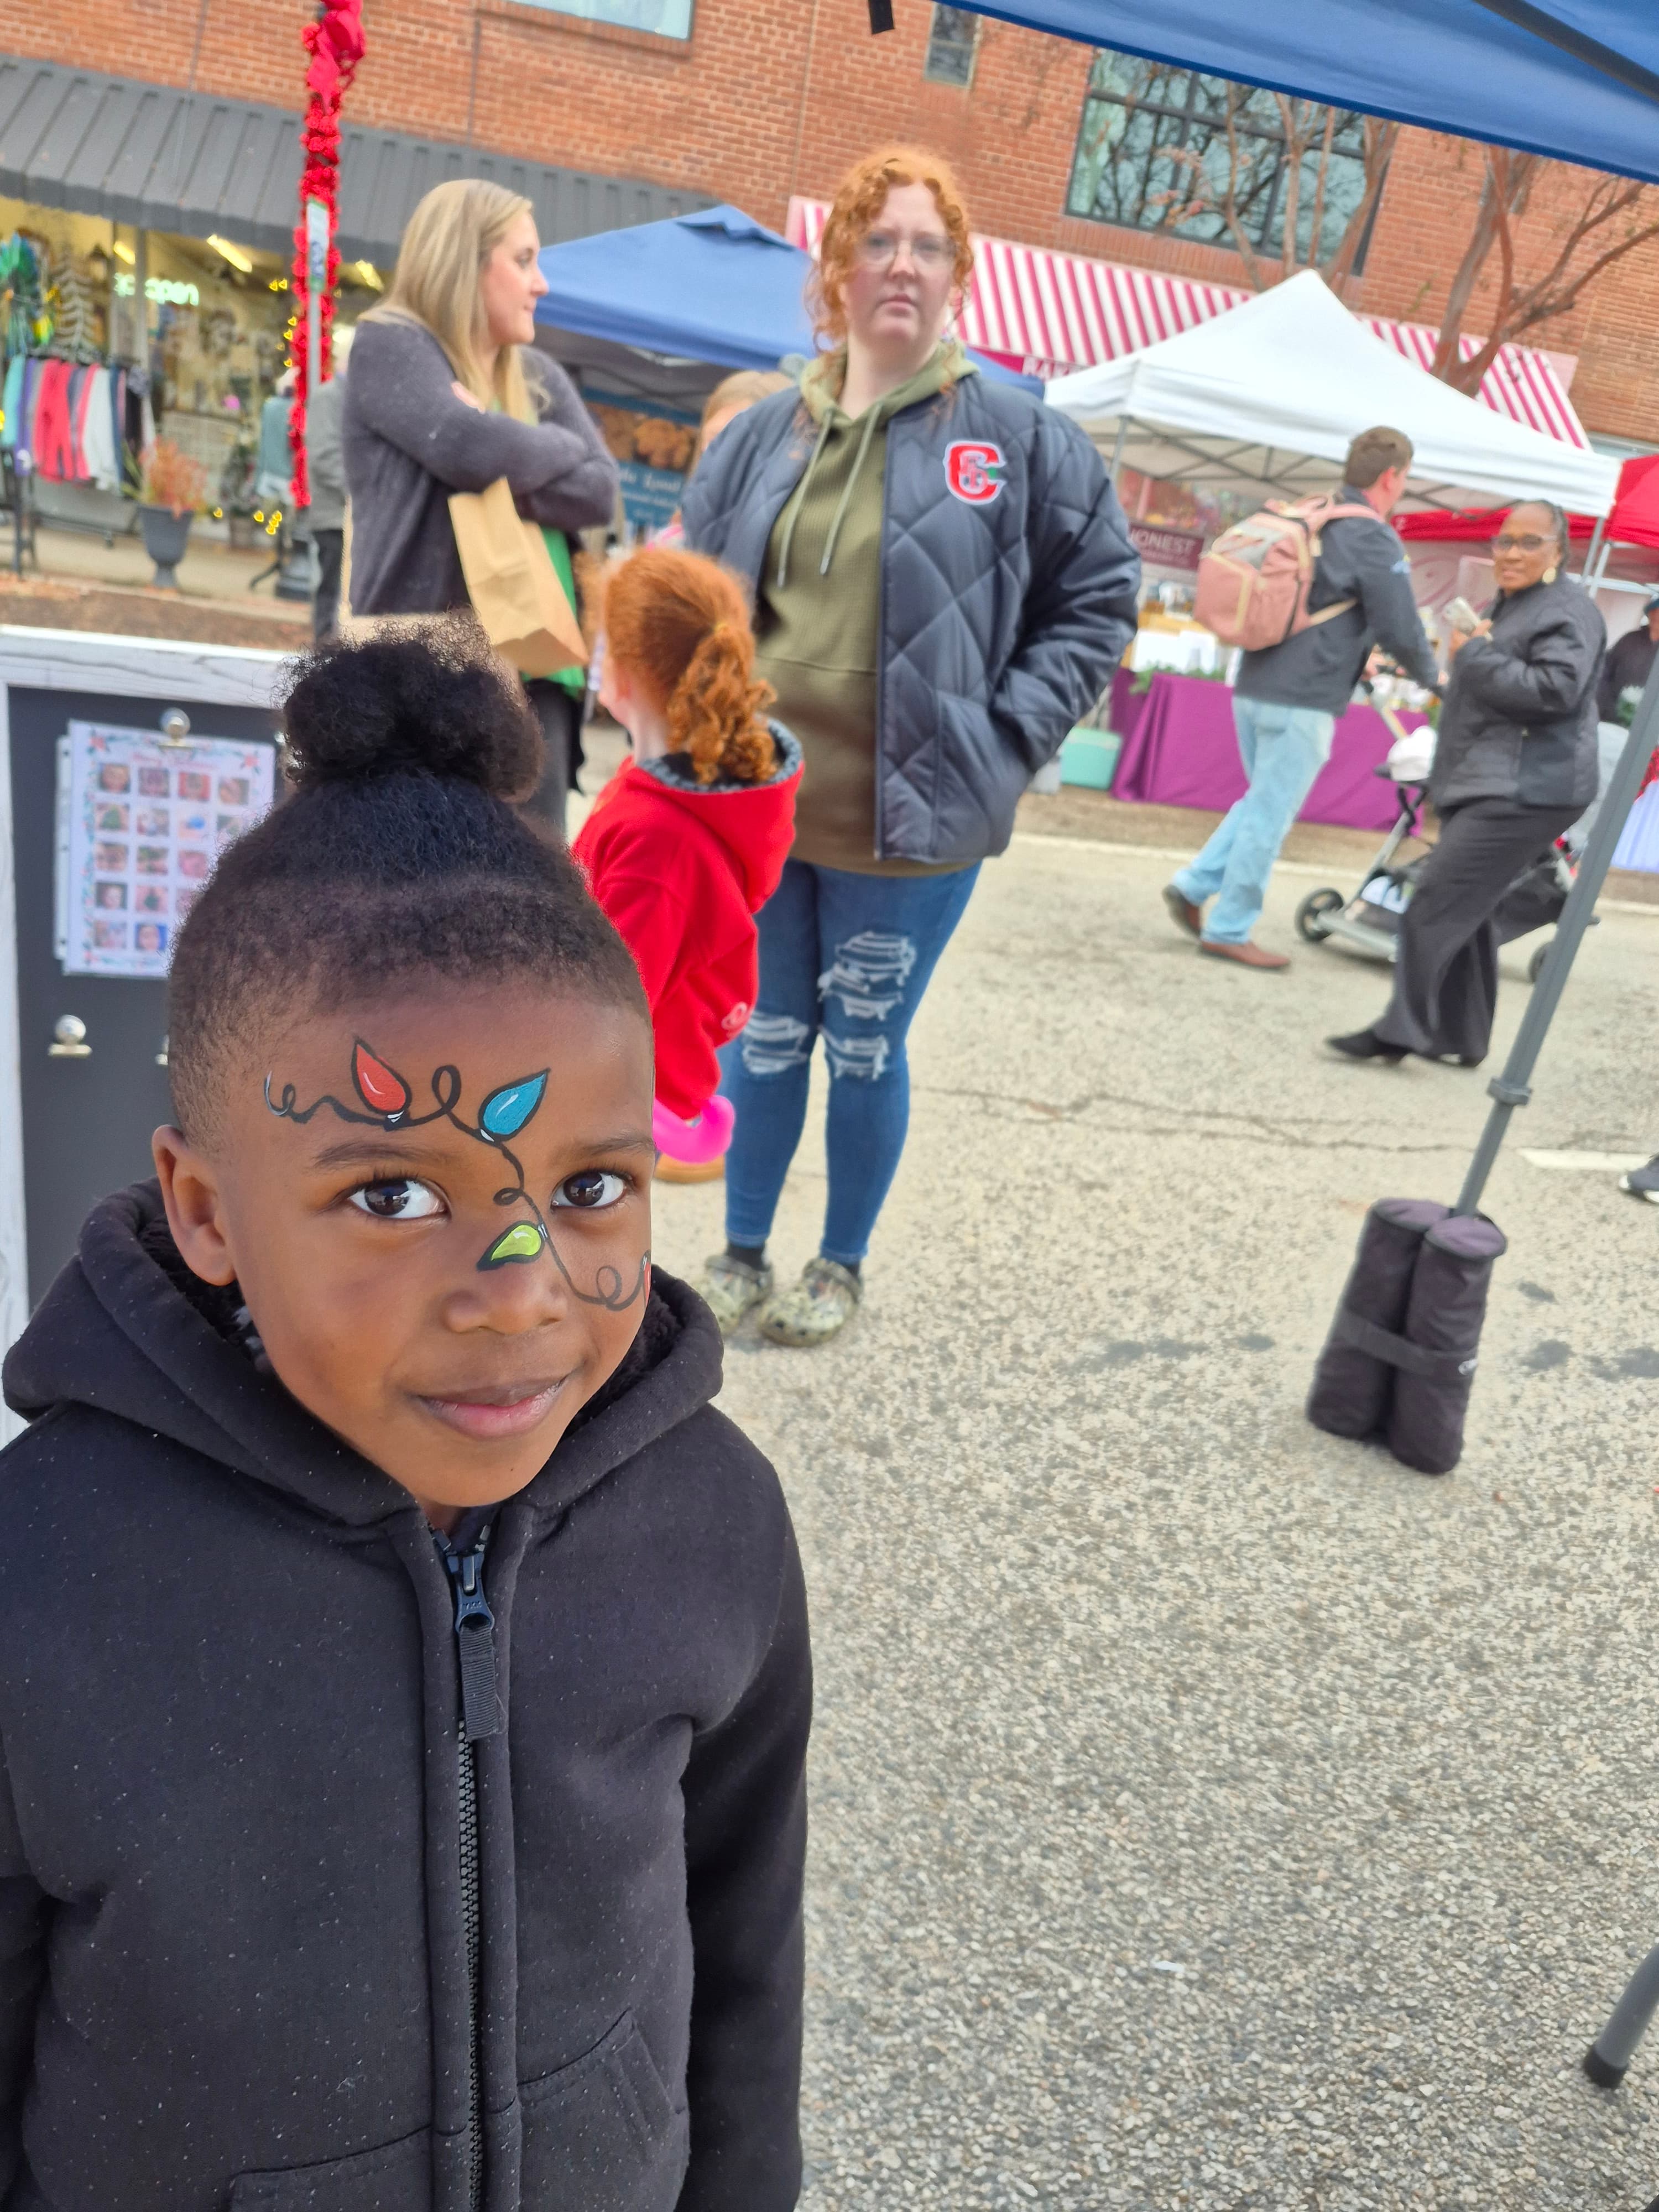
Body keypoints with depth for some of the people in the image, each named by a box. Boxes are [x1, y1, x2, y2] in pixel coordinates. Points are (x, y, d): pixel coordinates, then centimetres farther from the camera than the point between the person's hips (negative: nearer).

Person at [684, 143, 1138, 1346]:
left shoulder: (1020, 437, -1)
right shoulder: (763, 435, 9)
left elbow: (1100, 597, 3)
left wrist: (1008, 732, -7)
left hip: (911, 823, -3)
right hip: (757, 804, 3)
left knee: (866, 1051, 9)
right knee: (764, 1041, 13)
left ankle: (842, 1266, 30)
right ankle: (741, 1255, 31)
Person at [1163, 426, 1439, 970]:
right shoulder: (1375, 541, -10)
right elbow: (1401, 631, -8)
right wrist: (1428, 676, 11)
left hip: (1254, 686, 8)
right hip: (1303, 701, -8)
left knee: (1264, 803, 20)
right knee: (1271, 814, 0)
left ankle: (1194, 885, 14)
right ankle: (1228, 930, 6)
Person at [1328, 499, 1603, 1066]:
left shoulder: (1569, 611, -9)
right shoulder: (1509, 604, 22)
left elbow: (1554, 691, -23)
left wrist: (1472, 653, -15)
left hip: (1523, 791, -10)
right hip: (1484, 785, 10)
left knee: (1437, 904, -17)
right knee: (1466, 911, 11)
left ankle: (1405, 1030, -14)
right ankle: (1462, 1037, 18)